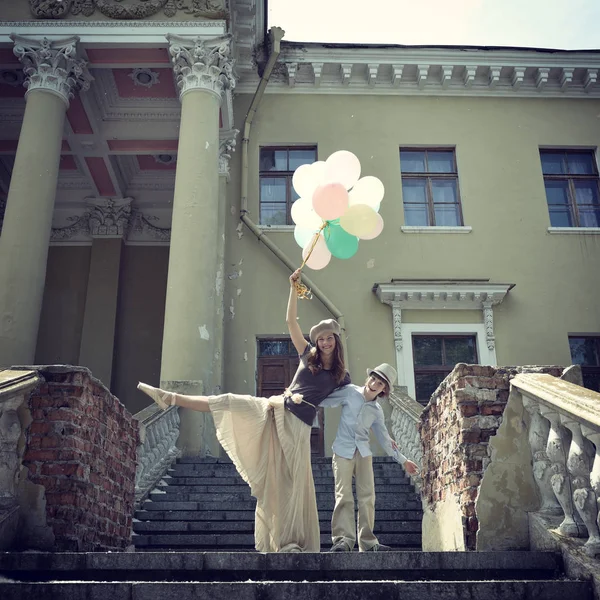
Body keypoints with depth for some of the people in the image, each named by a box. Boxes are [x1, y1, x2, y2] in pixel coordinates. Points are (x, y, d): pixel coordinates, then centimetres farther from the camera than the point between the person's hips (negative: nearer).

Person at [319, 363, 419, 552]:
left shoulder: (377, 410, 9)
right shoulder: (350, 392, -2)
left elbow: (383, 437, 17)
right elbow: (325, 400, 1)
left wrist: (403, 460, 20)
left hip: (363, 453, 4)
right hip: (343, 450, -4)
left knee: (367, 496, 1)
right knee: (344, 495, -10)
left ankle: (368, 541, 8)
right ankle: (343, 539, -8)